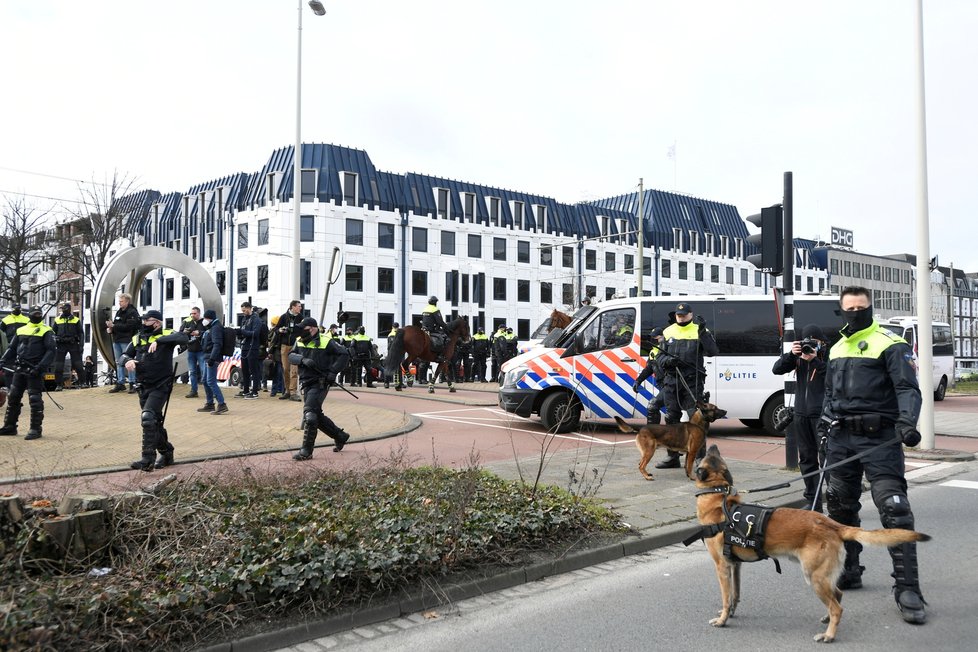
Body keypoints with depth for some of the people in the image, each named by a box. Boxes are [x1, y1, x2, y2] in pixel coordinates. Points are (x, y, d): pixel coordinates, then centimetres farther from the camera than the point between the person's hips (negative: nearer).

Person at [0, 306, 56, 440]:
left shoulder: (46, 331, 0)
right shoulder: (21, 330, 17)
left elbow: (51, 350, -9)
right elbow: (11, 348, 19)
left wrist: (40, 367, -18)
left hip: (34, 370, -6)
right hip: (19, 369, 6)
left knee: (35, 399, -6)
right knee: (13, 397, 9)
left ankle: (35, 429, 0)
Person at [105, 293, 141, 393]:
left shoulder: (132, 312, -8)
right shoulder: (119, 312, 17)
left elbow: (128, 326, -19)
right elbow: (115, 325, 21)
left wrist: (113, 326, -18)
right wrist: (110, 328, -1)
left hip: (126, 341, -8)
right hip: (117, 340, 9)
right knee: (118, 363, 11)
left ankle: (133, 384, -4)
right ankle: (120, 383, 17)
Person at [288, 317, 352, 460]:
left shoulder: (326, 341, -9)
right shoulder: (299, 341, 10)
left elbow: (344, 354, -8)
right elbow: (291, 356, 0)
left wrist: (333, 372, -16)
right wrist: (303, 359, -21)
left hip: (320, 383, -7)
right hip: (306, 383, 7)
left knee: (310, 414, -16)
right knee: (317, 416, 13)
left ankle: (306, 451, -11)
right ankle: (340, 436, 31)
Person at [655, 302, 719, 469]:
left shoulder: (699, 331, -1)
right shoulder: (668, 332, 11)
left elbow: (712, 352, -14)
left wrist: (703, 332, -22)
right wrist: (666, 361, -9)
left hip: (693, 382, -5)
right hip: (671, 382, 5)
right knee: (671, 419, 9)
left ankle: (701, 456, 0)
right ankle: (672, 457, 20)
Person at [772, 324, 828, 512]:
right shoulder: (798, 357, 9)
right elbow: (777, 369, -1)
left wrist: (814, 360, -28)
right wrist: (791, 354, -15)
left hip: (822, 414, -6)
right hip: (801, 414, 6)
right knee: (807, 459, 12)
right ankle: (813, 501, 21)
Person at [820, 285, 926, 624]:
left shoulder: (890, 345, -4)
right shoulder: (836, 349, 17)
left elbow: (908, 388, -14)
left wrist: (907, 421, -30)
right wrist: (826, 423, 16)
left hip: (878, 439, -7)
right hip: (841, 438, 7)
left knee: (894, 510, -12)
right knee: (841, 507, 12)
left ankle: (907, 589, -7)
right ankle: (849, 571, 28)